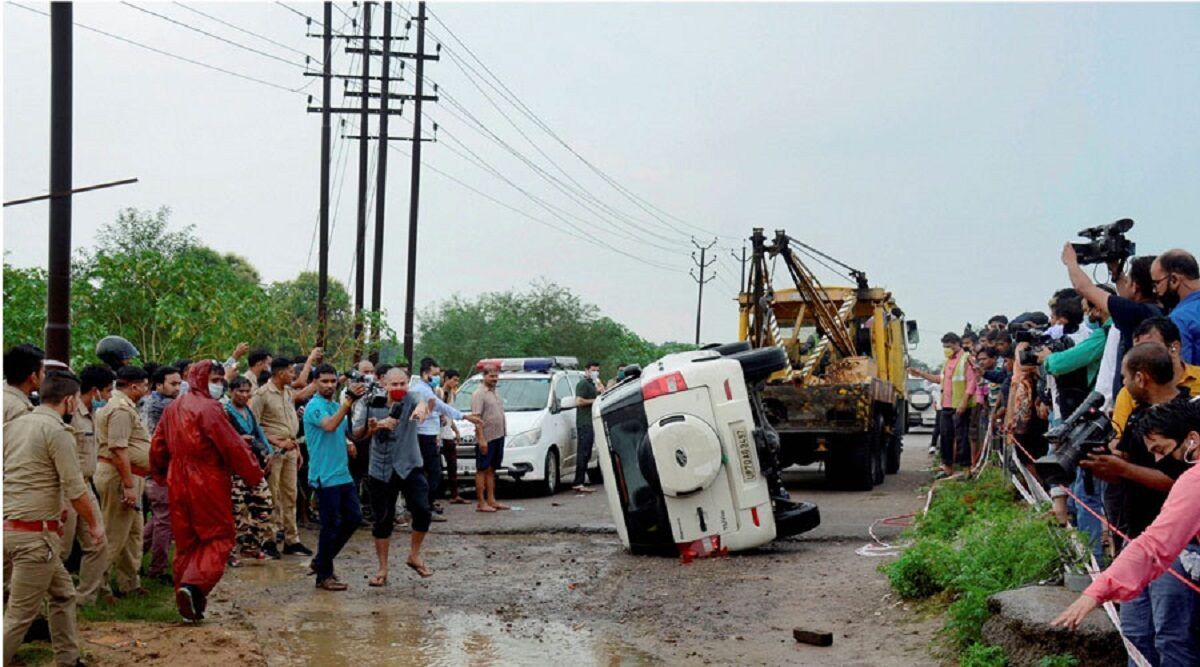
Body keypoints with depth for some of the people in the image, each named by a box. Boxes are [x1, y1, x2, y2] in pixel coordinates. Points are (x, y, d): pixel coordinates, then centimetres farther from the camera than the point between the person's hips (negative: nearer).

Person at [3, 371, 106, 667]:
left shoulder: (14, 424, 11)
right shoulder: (57, 431, -13)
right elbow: (75, 489, -13)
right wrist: (95, 525, 1)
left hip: (9, 526, 9)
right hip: (34, 534, -9)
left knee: (63, 593, 21)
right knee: (20, 615, -4)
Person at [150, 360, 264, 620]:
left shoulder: (172, 408, 10)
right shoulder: (209, 408, -13)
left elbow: (158, 446, 16)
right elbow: (232, 446, -14)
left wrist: (162, 474, 29)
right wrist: (254, 474, -5)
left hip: (179, 484, 7)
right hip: (208, 485, -7)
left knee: (186, 542, 13)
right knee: (218, 539, 1)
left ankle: (188, 602, 15)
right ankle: (194, 585, -19)